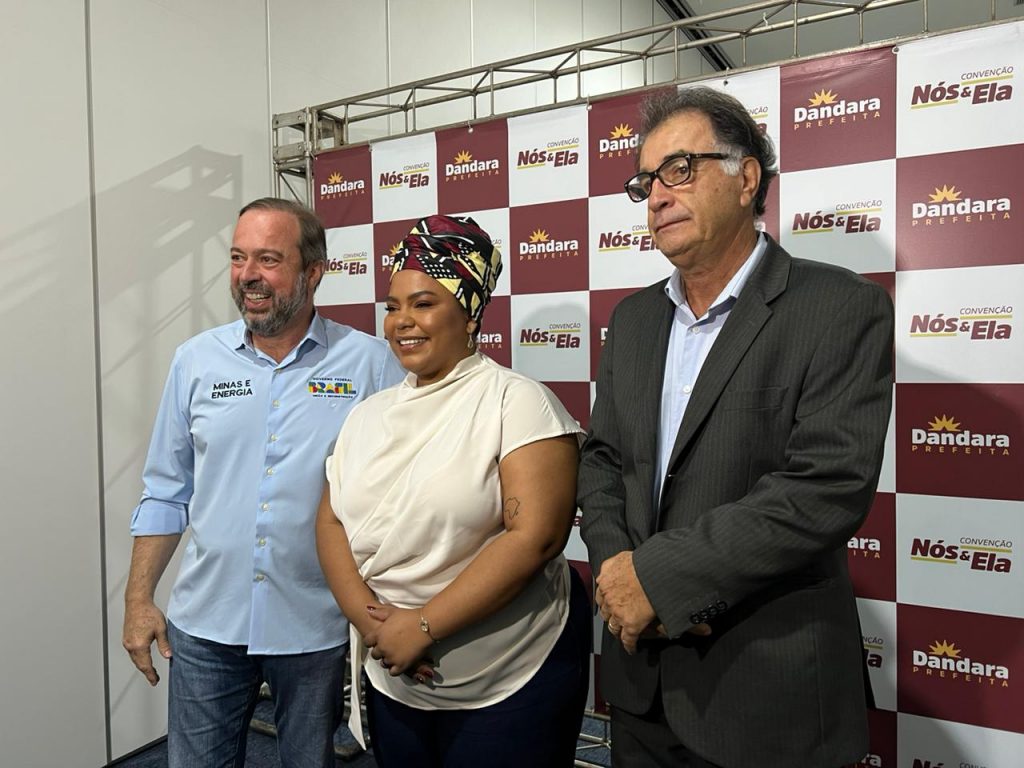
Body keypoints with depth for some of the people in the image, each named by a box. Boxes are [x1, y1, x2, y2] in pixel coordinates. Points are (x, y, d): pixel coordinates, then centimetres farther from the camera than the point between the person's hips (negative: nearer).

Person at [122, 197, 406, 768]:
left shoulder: (371, 363, -9)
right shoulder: (196, 361, 1)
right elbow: (167, 491, 8)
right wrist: (139, 599, 6)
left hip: (319, 631, -2)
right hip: (205, 624, 3)